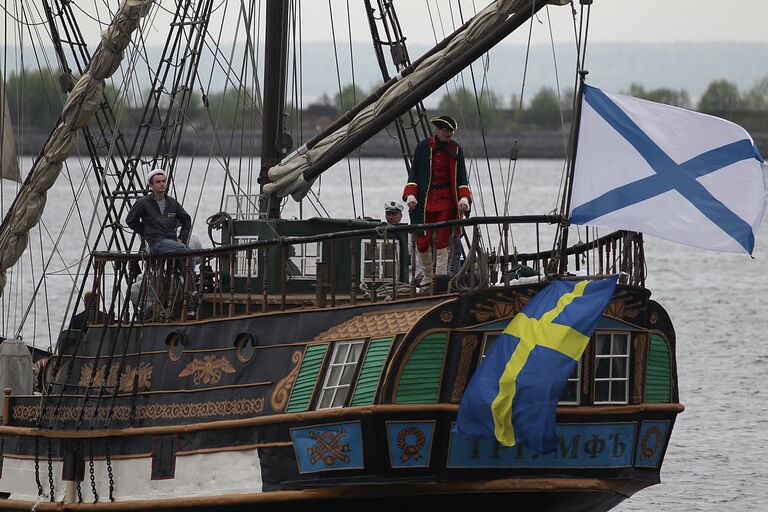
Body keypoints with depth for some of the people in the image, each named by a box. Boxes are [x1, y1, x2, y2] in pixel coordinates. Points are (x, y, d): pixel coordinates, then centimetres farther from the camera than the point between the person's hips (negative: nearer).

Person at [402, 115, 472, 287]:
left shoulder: (456, 150, 5)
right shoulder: (423, 147, 3)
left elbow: (461, 177, 7)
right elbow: (414, 173, 6)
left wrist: (464, 198, -8)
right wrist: (411, 195, -7)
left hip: (446, 200, 0)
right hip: (425, 200, 0)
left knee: (442, 241, -9)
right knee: (422, 241, -2)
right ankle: (427, 275, 19)